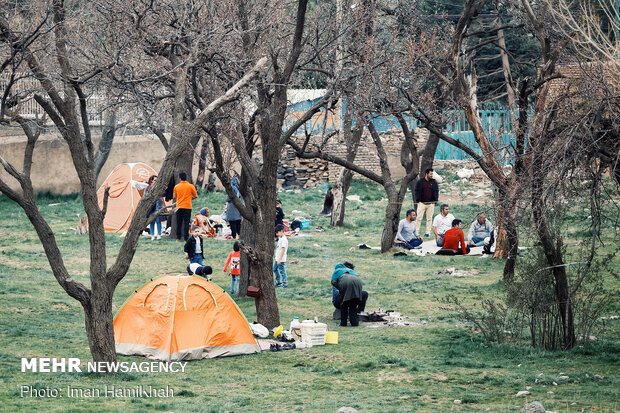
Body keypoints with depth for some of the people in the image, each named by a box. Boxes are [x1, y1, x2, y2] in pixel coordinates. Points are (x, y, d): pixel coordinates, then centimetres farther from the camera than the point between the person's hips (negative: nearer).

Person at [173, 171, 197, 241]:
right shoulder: (191, 186, -5)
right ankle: (186, 238, -4)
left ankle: (178, 238, 11)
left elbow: (175, 197, 8)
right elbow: (196, 196, 0)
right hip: (187, 207, -2)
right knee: (186, 223, -1)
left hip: (179, 207, 2)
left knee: (179, 223, 10)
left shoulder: (176, 186, 0)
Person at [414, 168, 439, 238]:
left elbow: (436, 191, 13)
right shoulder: (420, 182, 2)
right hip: (422, 203, -2)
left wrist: (435, 200, 1)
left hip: (431, 203, 2)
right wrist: (418, 200, -5)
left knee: (429, 218, 4)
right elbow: (416, 191, 4)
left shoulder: (434, 182, 8)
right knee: (419, 218, -5)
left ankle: (428, 232, 9)